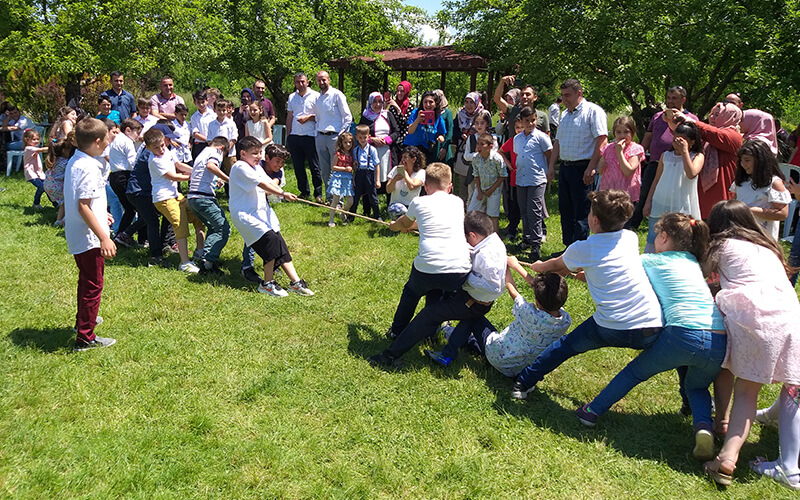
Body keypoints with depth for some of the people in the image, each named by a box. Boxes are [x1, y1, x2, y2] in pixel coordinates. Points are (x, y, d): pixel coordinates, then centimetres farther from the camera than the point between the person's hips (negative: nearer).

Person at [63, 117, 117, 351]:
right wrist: (104, 237, -27)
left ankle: (83, 319, 45)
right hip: (88, 237, -10)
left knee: (86, 281, 27)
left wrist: (101, 214, 28)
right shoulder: (89, 168, -23)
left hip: (77, 235, 10)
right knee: (93, 286, 0)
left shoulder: (74, 161, 7)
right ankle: (85, 338, 8)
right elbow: (83, 207, -27)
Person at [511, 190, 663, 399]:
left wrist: (538, 266, 44)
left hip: (611, 329, -2)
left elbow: (555, 266, 23)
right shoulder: (631, 238, 9)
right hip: (653, 330, 2)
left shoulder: (582, 250, 0)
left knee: (567, 345, 22)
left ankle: (524, 383, 33)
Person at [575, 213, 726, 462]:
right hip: (719, 343, 5)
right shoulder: (693, 264, 27)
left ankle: (593, 411, 24)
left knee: (635, 371, 19)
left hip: (684, 335, -5)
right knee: (696, 386, 30)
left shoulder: (650, 261, 10)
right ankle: (703, 427, 2)